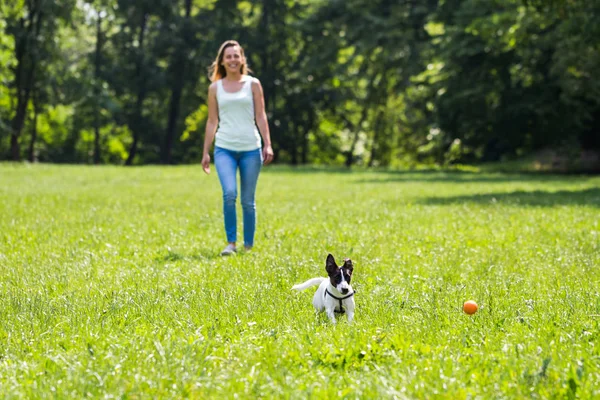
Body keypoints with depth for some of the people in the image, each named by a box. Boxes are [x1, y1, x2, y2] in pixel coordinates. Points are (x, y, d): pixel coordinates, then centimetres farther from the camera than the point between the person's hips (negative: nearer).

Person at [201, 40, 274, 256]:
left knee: (248, 201, 2)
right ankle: (230, 243, -11)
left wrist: (267, 145, -5)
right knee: (229, 194, -21)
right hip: (224, 149, 0)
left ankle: (248, 245, 15)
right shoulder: (215, 88, 9)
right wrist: (205, 153, 9)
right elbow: (212, 121, 11)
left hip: (250, 149, 0)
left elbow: (261, 116, 4)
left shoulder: (253, 84, 6)